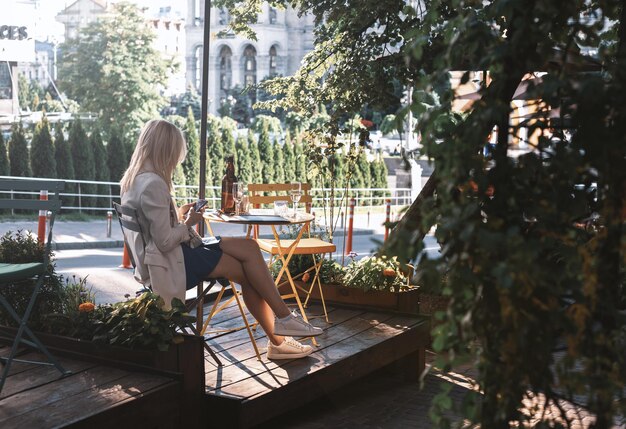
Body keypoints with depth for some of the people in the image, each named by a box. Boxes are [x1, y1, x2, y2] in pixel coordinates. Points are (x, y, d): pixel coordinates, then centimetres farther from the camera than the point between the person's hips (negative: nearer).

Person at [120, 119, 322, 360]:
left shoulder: (134, 178, 9)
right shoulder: (153, 184, -22)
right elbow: (166, 241, -23)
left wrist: (177, 214, 11)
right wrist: (188, 223, -6)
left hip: (160, 256, 10)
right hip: (171, 263, -10)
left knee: (249, 247, -1)